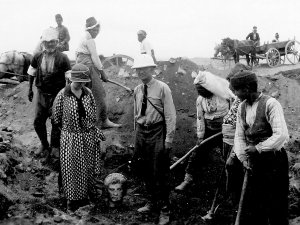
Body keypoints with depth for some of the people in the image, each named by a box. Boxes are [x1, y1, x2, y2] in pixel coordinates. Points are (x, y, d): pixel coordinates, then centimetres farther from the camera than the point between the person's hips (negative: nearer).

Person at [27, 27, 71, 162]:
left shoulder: (62, 59, -12)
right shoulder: (37, 57, -2)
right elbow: (31, 73, 14)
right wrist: (30, 89, 14)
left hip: (57, 95, -3)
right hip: (42, 94, 3)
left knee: (56, 123, 9)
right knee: (38, 123, 8)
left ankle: (55, 147, 31)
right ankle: (44, 145, 33)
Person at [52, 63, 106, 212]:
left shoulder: (88, 94, -1)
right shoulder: (62, 95, -12)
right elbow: (56, 117, -1)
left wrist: (92, 129, 9)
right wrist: (69, 129, 6)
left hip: (89, 136, 3)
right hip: (71, 138, -3)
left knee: (89, 167, 13)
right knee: (71, 169, 6)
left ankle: (87, 193, 33)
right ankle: (73, 198, 22)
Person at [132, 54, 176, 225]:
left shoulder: (162, 88, -11)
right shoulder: (137, 90, 6)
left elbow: (170, 115, -12)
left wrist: (169, 139, -15)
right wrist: (138, 133, 14)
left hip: (157, 132, -6)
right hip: (141, 132, 6)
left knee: (160, 173, 0)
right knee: (145, 171, 16)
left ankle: (164, 210, 15)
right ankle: (153, 202, 36)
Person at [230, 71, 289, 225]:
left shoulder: (270, 104, -16)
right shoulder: (242, 107, 6)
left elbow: (281, 135, -23)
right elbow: (239, 135, 8)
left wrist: (258, 148, -18)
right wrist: (243, 158, -6)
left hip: (274, 160, -6)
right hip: (254, 162, 6)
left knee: (275, 206, 3)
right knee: (254, 205, 14)